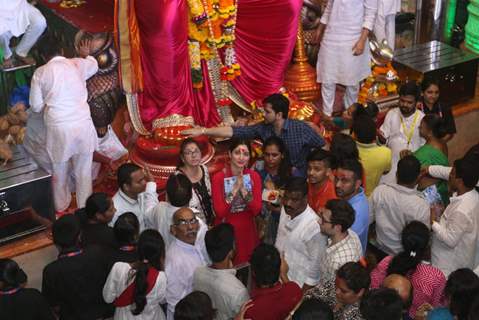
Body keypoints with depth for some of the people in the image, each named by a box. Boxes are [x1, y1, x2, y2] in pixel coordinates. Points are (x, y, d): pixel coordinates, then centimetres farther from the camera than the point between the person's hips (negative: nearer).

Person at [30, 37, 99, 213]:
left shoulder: (40, 73, 0)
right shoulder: (78, 64, 5)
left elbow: (36, 106, 5)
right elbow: (94, 65, 30)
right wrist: (85, 55, 51)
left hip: (58, 127, -1)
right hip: (83, 124, 1)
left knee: (60, 170, 18)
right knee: (84, 170, 14)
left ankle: (61, 205, 35)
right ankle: (84, 206, 26)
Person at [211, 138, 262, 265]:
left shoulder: (254, 176, -2)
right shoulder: (218, 177, -11)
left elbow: (257, 210, -8)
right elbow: (219, 212, -16)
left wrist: (243, 189, -20)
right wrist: (235, 189, -22)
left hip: (247, 231, 3)